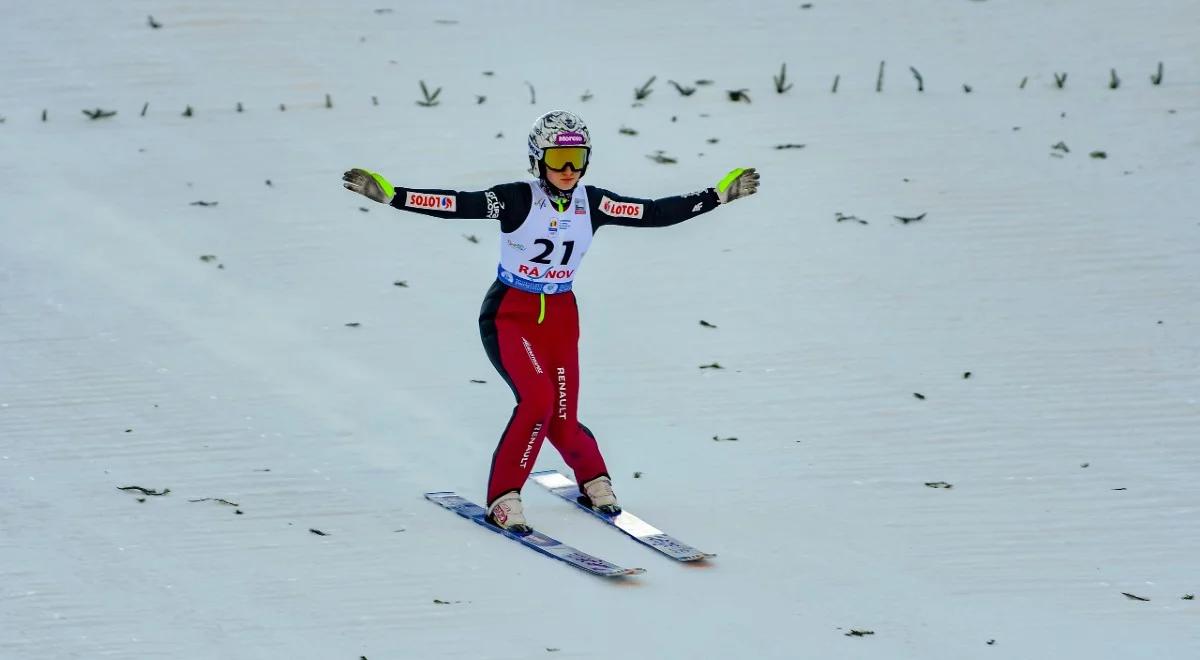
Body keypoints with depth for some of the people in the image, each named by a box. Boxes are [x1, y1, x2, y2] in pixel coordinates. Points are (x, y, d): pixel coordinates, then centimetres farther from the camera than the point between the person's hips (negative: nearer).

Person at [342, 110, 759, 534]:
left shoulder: (592, 203, -3)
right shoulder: (518, 199, -16)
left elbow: (655, 213, 0)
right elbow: (456, 205, -24)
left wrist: (718, 196, 0)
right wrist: (390, 196, -35)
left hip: (561, 317, 4)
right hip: (510, 314, -4)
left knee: (563, 423, -1)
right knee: (538, 399, -25)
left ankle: (595, 483, 31)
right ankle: (502, 499, -12)